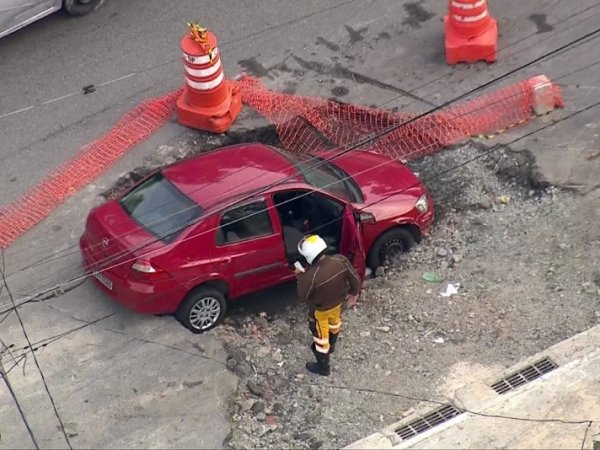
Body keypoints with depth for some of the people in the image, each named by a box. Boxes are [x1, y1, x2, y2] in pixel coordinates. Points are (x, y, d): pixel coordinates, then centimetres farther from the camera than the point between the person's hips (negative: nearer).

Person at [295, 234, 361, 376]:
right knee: (334, 323, 35)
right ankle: (331, 345, 63)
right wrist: (353, 293, 9)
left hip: (320, 309, -5)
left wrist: (300, 276, -11)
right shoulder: (340, 260, -27)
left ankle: (323, 367, 39)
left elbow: (303, 296, -22)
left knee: (321, 335, 19)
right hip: (337, 301, 5)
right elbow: (355, 278, -11)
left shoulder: (311, 275, -41)